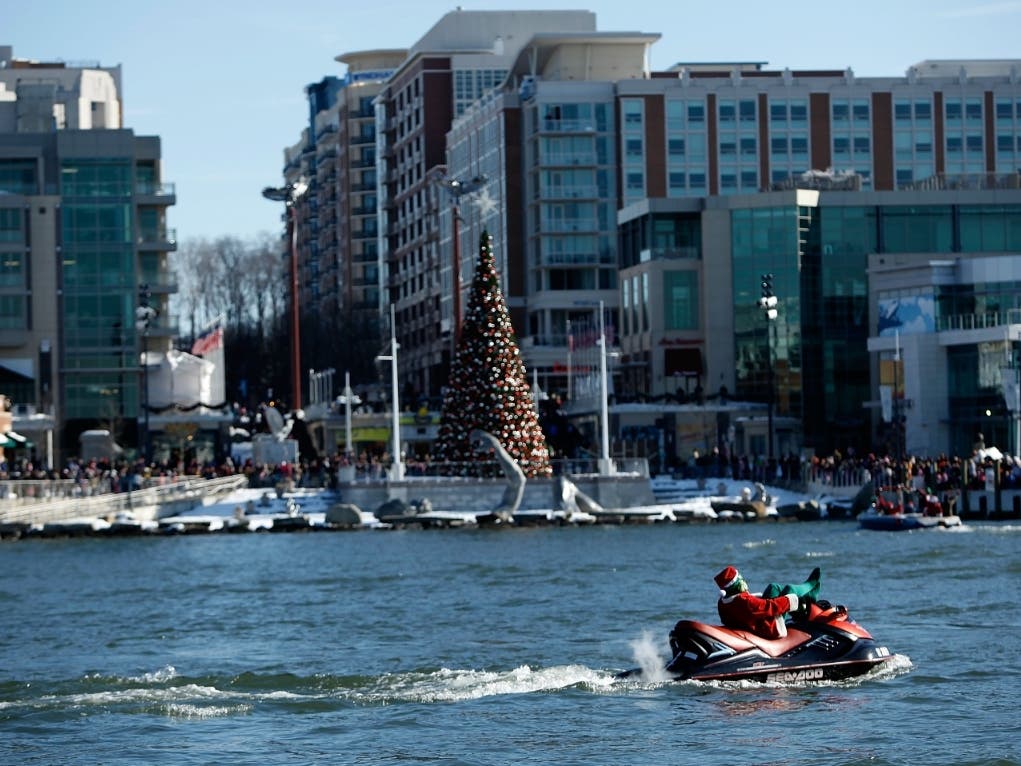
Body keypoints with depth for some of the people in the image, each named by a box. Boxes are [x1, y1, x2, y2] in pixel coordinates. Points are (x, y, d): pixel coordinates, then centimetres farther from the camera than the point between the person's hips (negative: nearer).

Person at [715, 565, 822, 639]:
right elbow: (772, 606, -30)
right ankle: (810, 586, 34)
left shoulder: (721, 603, -9)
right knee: (789, 589, 1)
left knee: (773, 587, 16)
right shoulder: (744, 602, -37)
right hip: (772, 630, -9)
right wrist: (795, 600, -19)